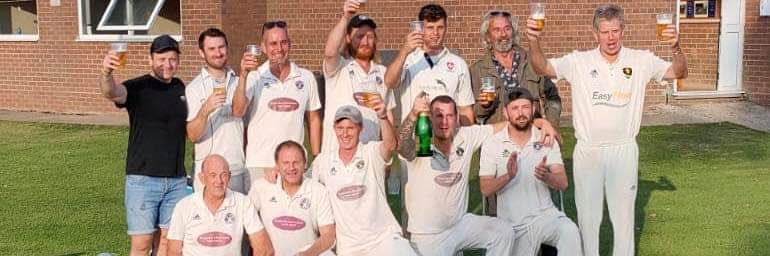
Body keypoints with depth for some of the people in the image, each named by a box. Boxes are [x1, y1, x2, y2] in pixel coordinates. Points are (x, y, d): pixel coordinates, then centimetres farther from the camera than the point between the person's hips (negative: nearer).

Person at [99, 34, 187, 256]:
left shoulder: (179, 87, 9)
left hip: (176, 180, 5)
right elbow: (111, 92, -30)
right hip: (143, 178, -5)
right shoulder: (138, 88, -9)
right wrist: (106, 73, -49)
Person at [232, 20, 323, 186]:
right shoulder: (254, 77, -2)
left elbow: (313, 120, 11)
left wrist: (317, 160, 10)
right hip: (260, 164, -2)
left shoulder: (306, 77, 5)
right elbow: (238, 111, -13)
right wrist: (243, 76, -24)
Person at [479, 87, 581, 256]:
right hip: (512, 224, 0)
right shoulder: (492, 143, -1)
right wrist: (508, 176, -25)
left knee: (570, 232, -28)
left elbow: (563, 184, -5)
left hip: (545, 215, 0)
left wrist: (545, 176, -27)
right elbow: (485, 190, -6)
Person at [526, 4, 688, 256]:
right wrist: (534, 42, -30)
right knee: (587, 214, 12)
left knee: (623, 213, 13)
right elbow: (542, 68, -10)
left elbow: (679, 72, -5)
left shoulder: (641, 60, -1)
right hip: (587, 150, 0)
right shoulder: (579, 61, -4)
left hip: (624, 150, 0)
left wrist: (675, 47, -26)